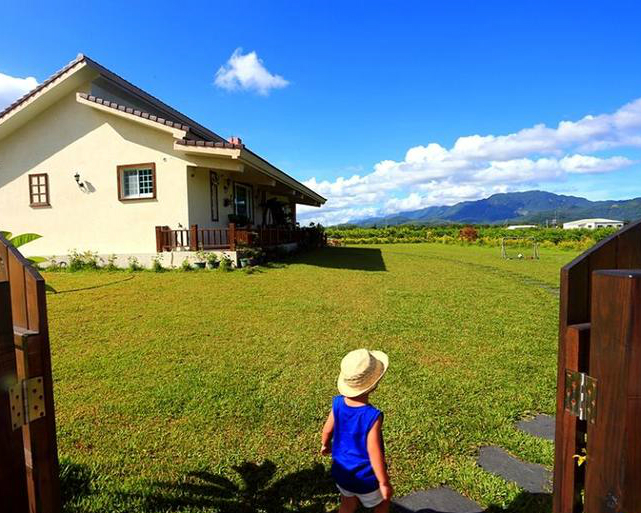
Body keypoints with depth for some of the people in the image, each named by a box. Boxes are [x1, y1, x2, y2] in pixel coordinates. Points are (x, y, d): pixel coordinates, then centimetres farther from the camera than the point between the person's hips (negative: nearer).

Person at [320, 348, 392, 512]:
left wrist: (325, 445, 19)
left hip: (340, 473, 4)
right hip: (365, 479, -4)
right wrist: (384, 483, -12)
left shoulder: (338, 403, -18)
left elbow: (327, 430, -2)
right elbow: (374, 454, -27)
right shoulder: (372, 415, -34)